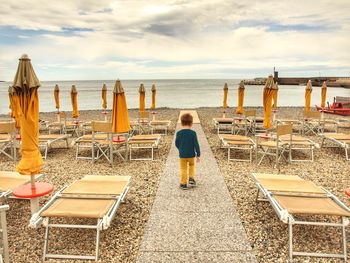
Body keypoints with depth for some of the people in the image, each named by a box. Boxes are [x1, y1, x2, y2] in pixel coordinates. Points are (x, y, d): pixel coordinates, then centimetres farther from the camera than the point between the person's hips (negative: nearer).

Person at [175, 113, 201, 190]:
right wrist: (198, 155, -1)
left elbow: (176, 144, 3)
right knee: (191, 165, 26)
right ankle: (191, 179, 15)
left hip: (182, 155, 0)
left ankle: (183, 183, 14)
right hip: (191, 154, 0)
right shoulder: (193, 133, -13)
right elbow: (196, 144, -11)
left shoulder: (179, 133, -9)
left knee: (183, 168, 12)